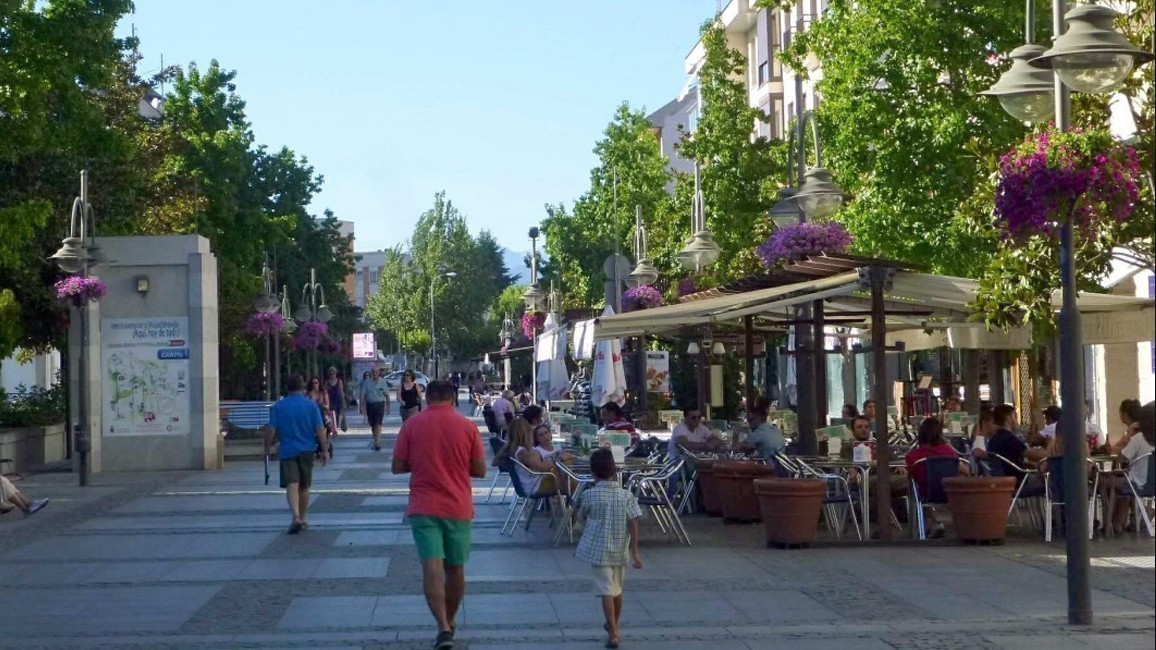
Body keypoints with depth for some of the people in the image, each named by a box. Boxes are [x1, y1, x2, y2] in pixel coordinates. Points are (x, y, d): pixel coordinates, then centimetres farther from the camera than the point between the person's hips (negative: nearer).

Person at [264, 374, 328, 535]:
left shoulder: (278, 406, -2)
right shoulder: (311, 405, -3)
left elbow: (271, 430, -3)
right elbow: (320, 430, -6)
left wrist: (267, 448, 10)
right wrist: (324, 450, 0)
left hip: (287, 450, -1)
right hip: (307, 450, 1)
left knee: (292, 485, -7)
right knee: (304, 487, 14)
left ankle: (296, 517, -26)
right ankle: (303, 518, 24)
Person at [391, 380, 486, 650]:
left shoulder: (412, 424, -3)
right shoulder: (468, 426, -1)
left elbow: (397, 466, 0)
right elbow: (480, 470, 2)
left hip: (423, 506, -1)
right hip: (458, 507, 1)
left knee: (432, 566, -8)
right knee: (455, 567, 16)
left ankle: (444, 627, -22)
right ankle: (450, 622, 30)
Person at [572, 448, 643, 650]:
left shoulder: (589, 495, -9)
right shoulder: (626, 496, -4)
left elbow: (579, 517, 7)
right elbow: (633, 524, -8)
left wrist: (577, 503, 27)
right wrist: (635, 551, -5)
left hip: (599, 551, -3)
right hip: (620, 551, 3)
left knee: (606, 591, -4)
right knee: (617, 590, 21)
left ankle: (613, 634, -11)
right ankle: (614, 625, 39)